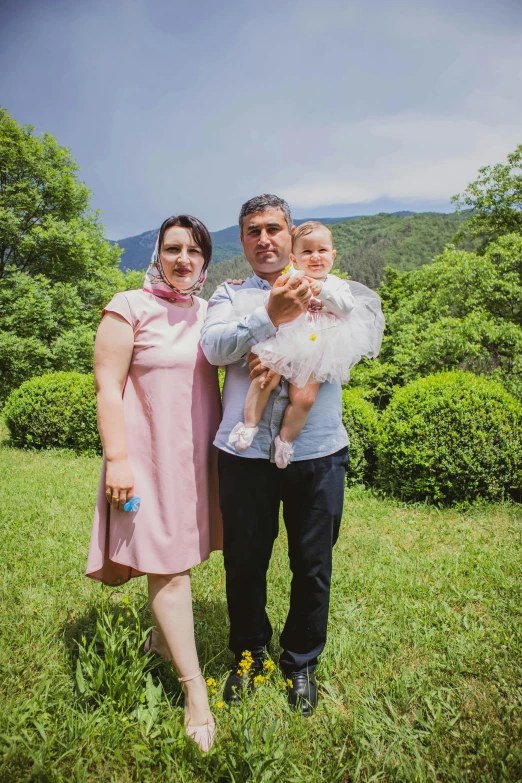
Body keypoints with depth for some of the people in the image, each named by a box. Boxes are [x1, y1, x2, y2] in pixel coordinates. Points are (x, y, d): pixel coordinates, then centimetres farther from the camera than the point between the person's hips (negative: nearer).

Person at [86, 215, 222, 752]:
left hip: (197, 452, 6)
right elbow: (107, 387, -11)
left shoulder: (208, 313, 9)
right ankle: (194, 688, 10)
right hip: (150, 451, -6)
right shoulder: (129, 309, -8)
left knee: (183, 553, 16)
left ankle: (162, 636, 41)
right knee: (165, 562, -1)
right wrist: (117, 459, -16)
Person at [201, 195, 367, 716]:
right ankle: (248, 656, 39)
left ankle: (301, 663, 37)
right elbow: (214, 346, -8)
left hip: (318, 453, 0)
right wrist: (270, 316, -20)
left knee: (313, 566, 12)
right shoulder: (230, 296, 10)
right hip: (246, 454, 0)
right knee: (244, 564, 13)